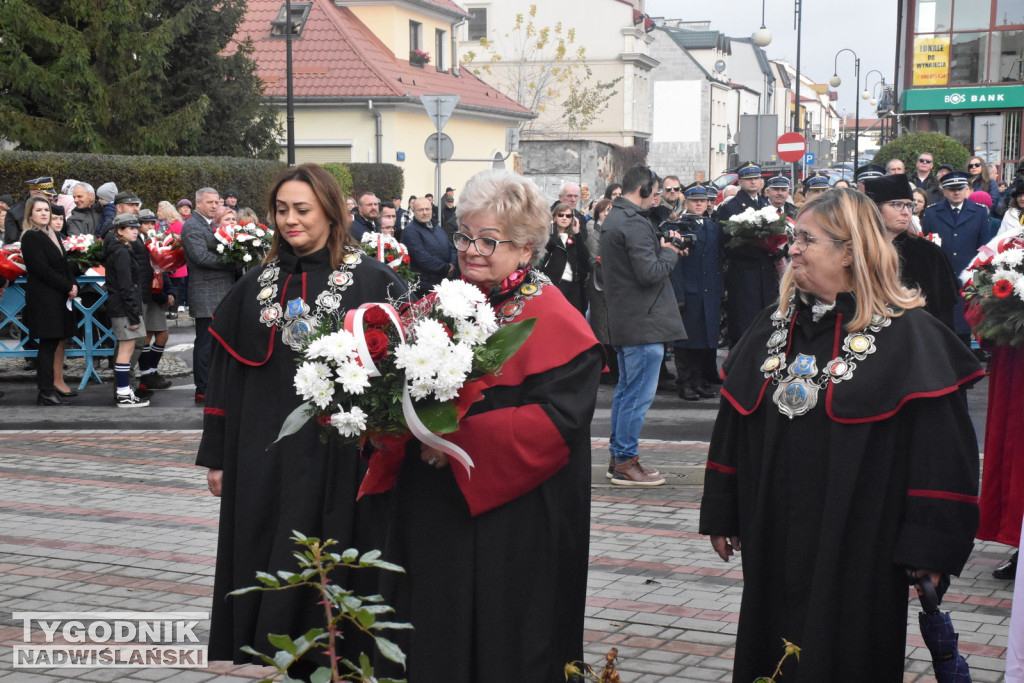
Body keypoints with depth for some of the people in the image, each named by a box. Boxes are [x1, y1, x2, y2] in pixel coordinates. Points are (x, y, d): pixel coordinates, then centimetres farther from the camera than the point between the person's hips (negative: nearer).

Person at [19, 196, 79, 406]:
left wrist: (73, 284, -2)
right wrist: (68, 287, -13)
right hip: (43, 298, -8)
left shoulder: (53, 235, 16)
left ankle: (56, 383, 17)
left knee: (59, 340, 10)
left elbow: (65, 264, 15)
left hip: (60, 298, 8)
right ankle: (45, 393, -2)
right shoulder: (30, 237, -10)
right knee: (48, 344, -6)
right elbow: (43, 270, -16)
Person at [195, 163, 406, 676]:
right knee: (266, 560, 7)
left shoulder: (370, 280, -4)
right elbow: (225, 371, 11)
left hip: (337, 454, -4)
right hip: (262, 452, 4)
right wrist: (216, 455, 9)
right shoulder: (259, 282, 10)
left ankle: (329, 659, 13)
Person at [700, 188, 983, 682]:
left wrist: (930, 544, -16)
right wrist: (722, 512, 10)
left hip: (857, 545, -5)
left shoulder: (908, 335, -11)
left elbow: (944, 448, -13)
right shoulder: (774, 325, 8)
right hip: (774, 538, 6)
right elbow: (733, 425, 12)